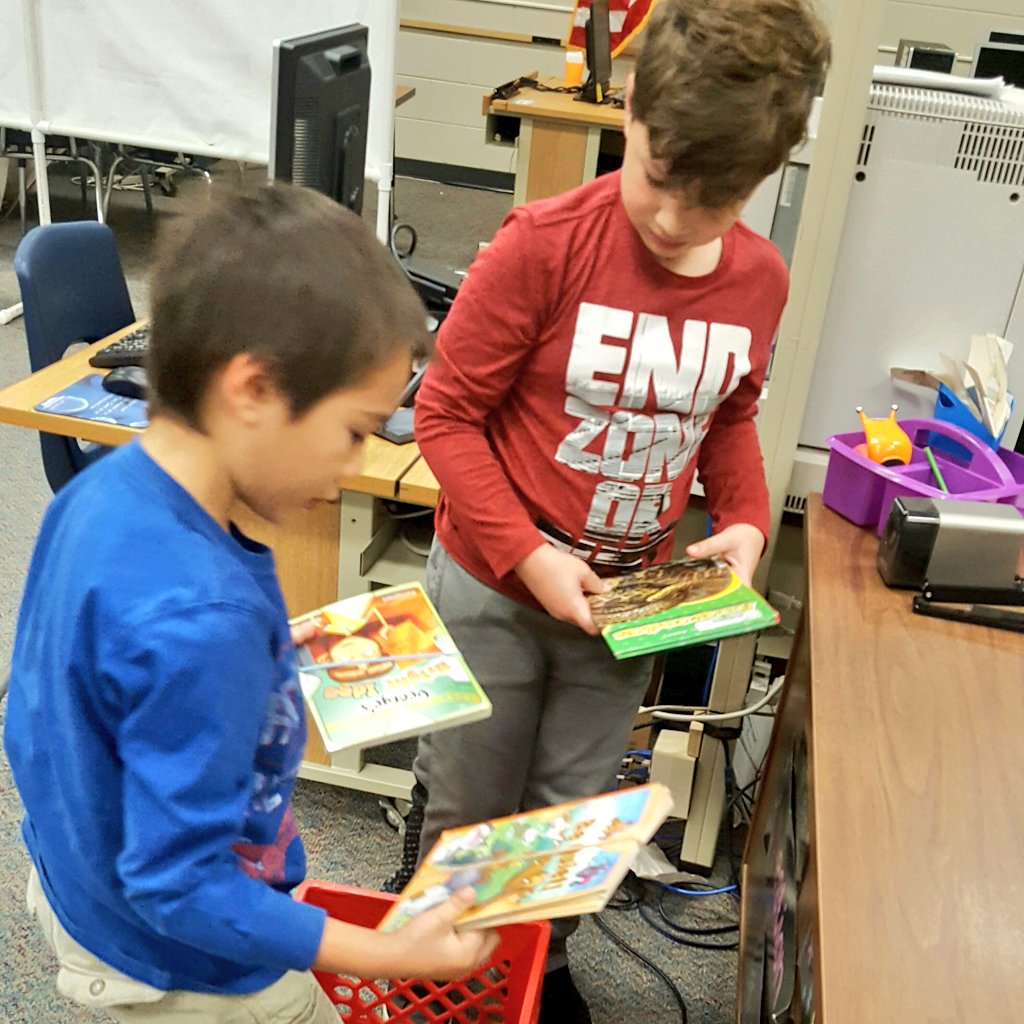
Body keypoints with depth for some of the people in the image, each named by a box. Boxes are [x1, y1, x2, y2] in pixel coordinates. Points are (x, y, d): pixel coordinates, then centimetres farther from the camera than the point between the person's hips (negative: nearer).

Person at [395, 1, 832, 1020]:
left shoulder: (760, 280, -5)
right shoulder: (545, 244, -20)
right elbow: (447, 412, -14)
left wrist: (744, 519, -5)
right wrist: (526, 556, -21)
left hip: (627, 599, 4)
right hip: (494, 587, -3)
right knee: (466, 813, 16)